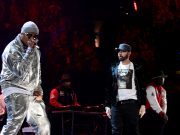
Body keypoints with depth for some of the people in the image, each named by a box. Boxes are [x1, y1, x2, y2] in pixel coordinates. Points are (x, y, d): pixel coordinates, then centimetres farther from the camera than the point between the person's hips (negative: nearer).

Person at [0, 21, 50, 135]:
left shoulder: (35, 49, 12)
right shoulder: (12, 50, -13)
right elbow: (21, 72, -25)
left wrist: (38, 89, 10)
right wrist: (30, 49, -23)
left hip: (32, 92, 8)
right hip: (16, 90, -7)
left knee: (44, 125, 6)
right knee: (14, 124, -19)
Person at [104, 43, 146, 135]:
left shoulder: (137, 68, 6)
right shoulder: (113, 68, 10)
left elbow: (142, 88, 5)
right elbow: (108, 88, 10)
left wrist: (143, 105, -4)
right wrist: (107, 105, 3)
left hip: (132, 104, -1)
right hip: (116, 104, 1)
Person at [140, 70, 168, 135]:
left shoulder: (163, 90, 16)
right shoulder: (151, 87, -11)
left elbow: (164, 103, 8)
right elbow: (153, 102, -19)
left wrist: (163, 113, -10)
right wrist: (161, 113, -20)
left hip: (158, 113, 8)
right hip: (150, 112, -8)